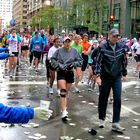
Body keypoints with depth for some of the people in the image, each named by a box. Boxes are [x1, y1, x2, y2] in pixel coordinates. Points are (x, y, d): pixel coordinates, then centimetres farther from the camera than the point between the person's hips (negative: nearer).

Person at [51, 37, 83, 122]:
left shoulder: (74, 51, 1)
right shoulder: (59, 51, -2)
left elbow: (80, 61, 5)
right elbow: (53, 59, 3)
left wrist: (73, 64, -10)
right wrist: (58, 66, -10)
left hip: (70, 73, 3)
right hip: (61, 73, -2)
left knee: (66, 92, 13)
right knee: (63, 91, -16)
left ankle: (64, 108, 31)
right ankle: (64, 112, -20)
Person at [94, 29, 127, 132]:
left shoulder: (121, 47, 1)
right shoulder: (103, 47, -9)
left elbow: (124, 61, 11)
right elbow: (98, 62, -10)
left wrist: (124, 74, 14)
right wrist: (98, 76, -16)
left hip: (117, 78, 3)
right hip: (105, 78, -2)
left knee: (118, 100, -3)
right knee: (103, 99, 8)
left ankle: (115, 123, 2)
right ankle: (102, 119, 27)